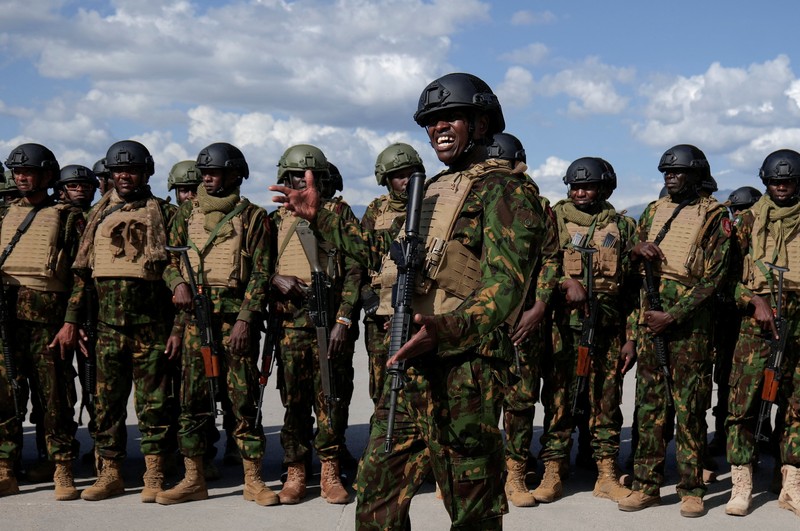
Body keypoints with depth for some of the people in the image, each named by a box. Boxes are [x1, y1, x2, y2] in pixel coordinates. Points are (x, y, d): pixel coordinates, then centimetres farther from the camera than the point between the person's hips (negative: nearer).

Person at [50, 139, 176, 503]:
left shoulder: (161, 213, 6)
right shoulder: (99, 214, 14)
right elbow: (82, 271, 14)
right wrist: (71, 320, 6)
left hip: (150, 320, -3)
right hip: (107, 320, 3)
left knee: (152, 400, -1)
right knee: (107, 399, 6)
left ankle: (154, 476, 5)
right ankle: (110, 473, 14)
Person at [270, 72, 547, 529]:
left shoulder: (502, 190, -6)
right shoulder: (432, 191, 21)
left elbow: (506, 281, -18)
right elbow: (382, 252, 32)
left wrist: (448, 329, -33)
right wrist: (320, 217, 29)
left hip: (466, 362, -9)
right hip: (412, 362, 9)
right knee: (378, 490, 12)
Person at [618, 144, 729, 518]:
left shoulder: (713, 217, 0)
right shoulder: (654, 210, 15)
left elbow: (712, 277, -6)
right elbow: (629, 256, 22)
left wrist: (674, 315, -13)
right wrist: (638, 250, -3)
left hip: (689, 320, -4)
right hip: (649, 316, 5)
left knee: (689, 406, 0)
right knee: (648, 402, 5)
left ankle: (692, 489, 6)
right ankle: (646, 485, 10)